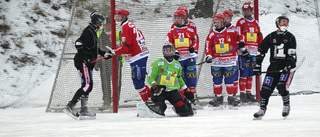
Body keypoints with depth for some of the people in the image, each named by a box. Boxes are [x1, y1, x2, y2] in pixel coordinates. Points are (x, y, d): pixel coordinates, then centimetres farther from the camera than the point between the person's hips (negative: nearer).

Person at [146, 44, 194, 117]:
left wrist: (186, 90, 27)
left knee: (184, 110, -12)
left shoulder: (177, 65, 16)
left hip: (173, 91, 3)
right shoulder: (157, 63, 2)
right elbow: (150, 77, -3)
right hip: (160, 90, -3)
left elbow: (179, 79, 30)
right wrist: (155, 85, -21)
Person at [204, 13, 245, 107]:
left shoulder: (230, 32, 0)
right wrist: (208, 55, -10)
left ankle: (231, 97, 11)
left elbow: (239, 36, 6)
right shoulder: (212, 34, 4)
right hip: (216, 61, 1)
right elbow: (208, 46, 3)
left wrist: (241, 41, -15)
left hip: (229, 60, -1)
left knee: (229, 79, 0)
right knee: (217, 80, 2)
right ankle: (218, 97, 12)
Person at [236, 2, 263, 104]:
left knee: (251, 74, 9)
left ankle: (249, 94, 16)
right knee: (244, 73, -8)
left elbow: (259, 37, 19)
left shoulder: (255, 23, 15)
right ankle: (242, 94, -5)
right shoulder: (240, 22, -2)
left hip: (254, 52, 6)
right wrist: (243, 50, -14)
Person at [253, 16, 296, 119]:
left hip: (288, 66, -3)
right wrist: (257, 66, 5)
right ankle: (262, 109, 6)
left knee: (282, 86, -19)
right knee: (266, 87, -6)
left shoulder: (290, 37, 3)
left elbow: (292, 54, -6)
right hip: (274, 65, 3)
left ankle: (286, 105, 3)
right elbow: (261, 51, 10)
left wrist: (288, 65, -21)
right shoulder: (271, 37, 8)